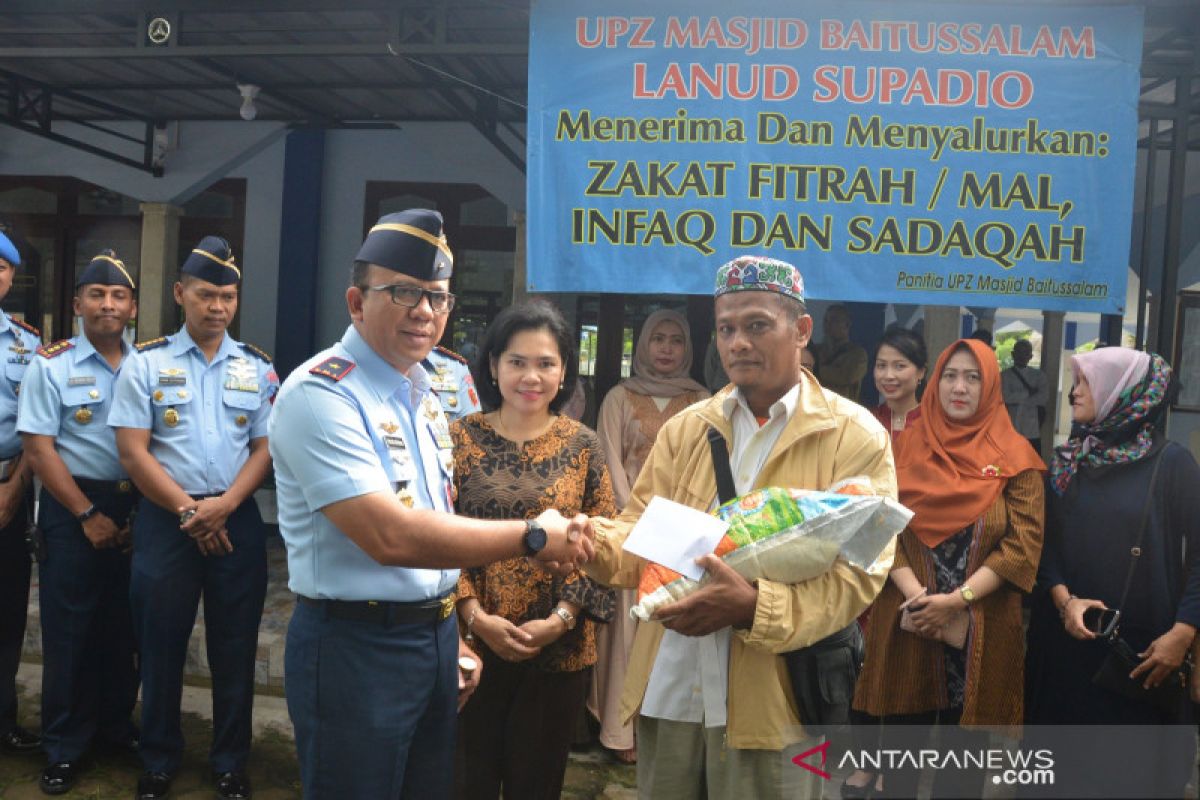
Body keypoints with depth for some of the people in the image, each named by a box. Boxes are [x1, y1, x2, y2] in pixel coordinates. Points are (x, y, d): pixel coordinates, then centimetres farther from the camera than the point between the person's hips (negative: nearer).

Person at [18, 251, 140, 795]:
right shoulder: (51, 367, -3)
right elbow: (38, 450, -7)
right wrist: (88, 515, -11)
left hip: (134, 506, 3)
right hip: (72, 509, -3)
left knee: (123, 626, 11)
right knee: (68, 628, 5)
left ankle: (115, 725, 28)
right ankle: (65, 746, 19)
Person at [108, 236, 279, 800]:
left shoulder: (258, 368, 6)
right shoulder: (145, 363, 0)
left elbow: (266, 448, 3)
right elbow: (132, 452, -5)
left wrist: (222, 507, -11)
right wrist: (188, 510, -11)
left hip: (237, 519, 2)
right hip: (164, 518, -1)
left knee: (235, 647, 8)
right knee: (162, 645, 9)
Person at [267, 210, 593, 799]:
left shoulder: (423, 392, 9)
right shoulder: (321, 393, -19)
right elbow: (391, 537, -29)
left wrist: (452, 635, 14)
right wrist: (532, 536, -23)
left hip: (435, 636, 8)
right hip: (355, 646, -8)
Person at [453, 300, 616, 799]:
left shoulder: (582, 445, 0)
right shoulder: (461, 438, -2)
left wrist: (559, 619, -12)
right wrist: (475, 616, -13)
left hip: (559, 647, 1)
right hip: (473, 641, 0)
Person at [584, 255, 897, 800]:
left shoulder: (855, 437, -5)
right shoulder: (685, 428, 9)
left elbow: (860, 570, -12)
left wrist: (754, 607, -25)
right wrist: (600, 542, -15)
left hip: (771, 699, -4)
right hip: (667, 689, 4)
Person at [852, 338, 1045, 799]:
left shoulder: (1015, 456, 0)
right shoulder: (907, 446, 4)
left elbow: (1025, 542, -7)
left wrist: (959, 599, -16)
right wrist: (915, 595, -15)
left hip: (982, 627, -1)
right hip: (907, 621, 1)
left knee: (965, 747, 11)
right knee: (901, 741, 9)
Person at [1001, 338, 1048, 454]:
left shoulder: (1038, 375, 11)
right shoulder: (1005, 375, 4)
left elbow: (1044, 396, -3)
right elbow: (1005, 397, -9)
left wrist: (1018, 399, -8)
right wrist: (1028, 393, -6)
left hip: (1032, 432, 2)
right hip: (1011, 431, -2)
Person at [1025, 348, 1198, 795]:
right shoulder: (1064, 462, 6)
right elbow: (1045, 544, 3)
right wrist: (1064, 599, -13)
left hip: (1143, 645, -3)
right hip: (1067, 640, 3)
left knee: (1137, 764, 8)